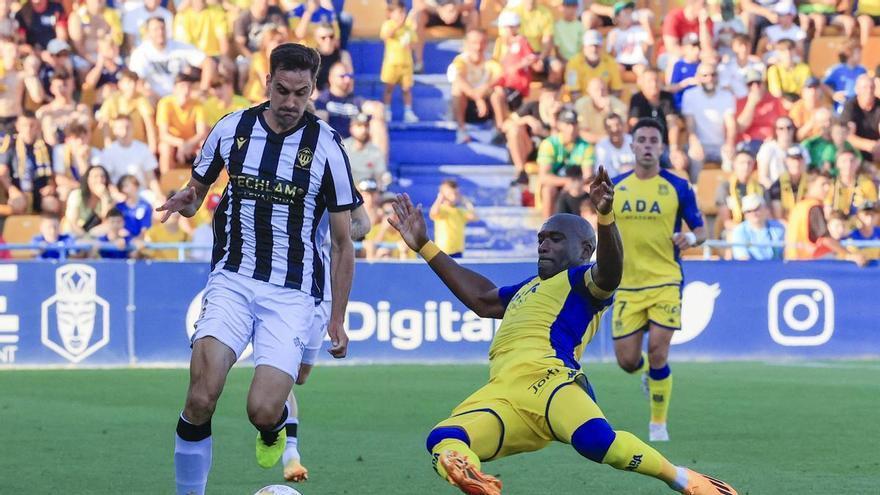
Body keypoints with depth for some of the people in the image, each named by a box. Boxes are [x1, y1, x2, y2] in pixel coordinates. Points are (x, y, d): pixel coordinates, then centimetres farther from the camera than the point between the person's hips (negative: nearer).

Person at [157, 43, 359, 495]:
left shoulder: (327, 147, -4)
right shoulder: (231, 129, 1)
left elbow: (342, 242, 4)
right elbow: (198, 191, 16)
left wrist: (337, 319, 2)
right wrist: (185, 202, -9)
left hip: (292, 292, -1)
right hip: (231, 280, 1)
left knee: (262, 411, -16)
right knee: (201, 397, -21)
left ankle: (275, 428, 23)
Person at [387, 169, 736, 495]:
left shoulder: (580, 281, 14)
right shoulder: (527, 289, 39)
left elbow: (609, 272, -8)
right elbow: (480, 298, 54)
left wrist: (605, 217, -28)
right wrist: (424, 247, 56)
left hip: (547, 378, -7)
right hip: (501, 397, 7)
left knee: (596, 440, -37)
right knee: (443, 444, -23)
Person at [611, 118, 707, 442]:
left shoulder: (678, 187, -1)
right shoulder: (615, 188, 6)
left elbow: (700, 230, 3)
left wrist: (691, 238, -20)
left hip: (665, 282, -3)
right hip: (627, 285, 3)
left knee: (657, 351, -14)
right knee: (626, 360, -1)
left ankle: (659, 422, 4)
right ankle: (649, 374, 38)